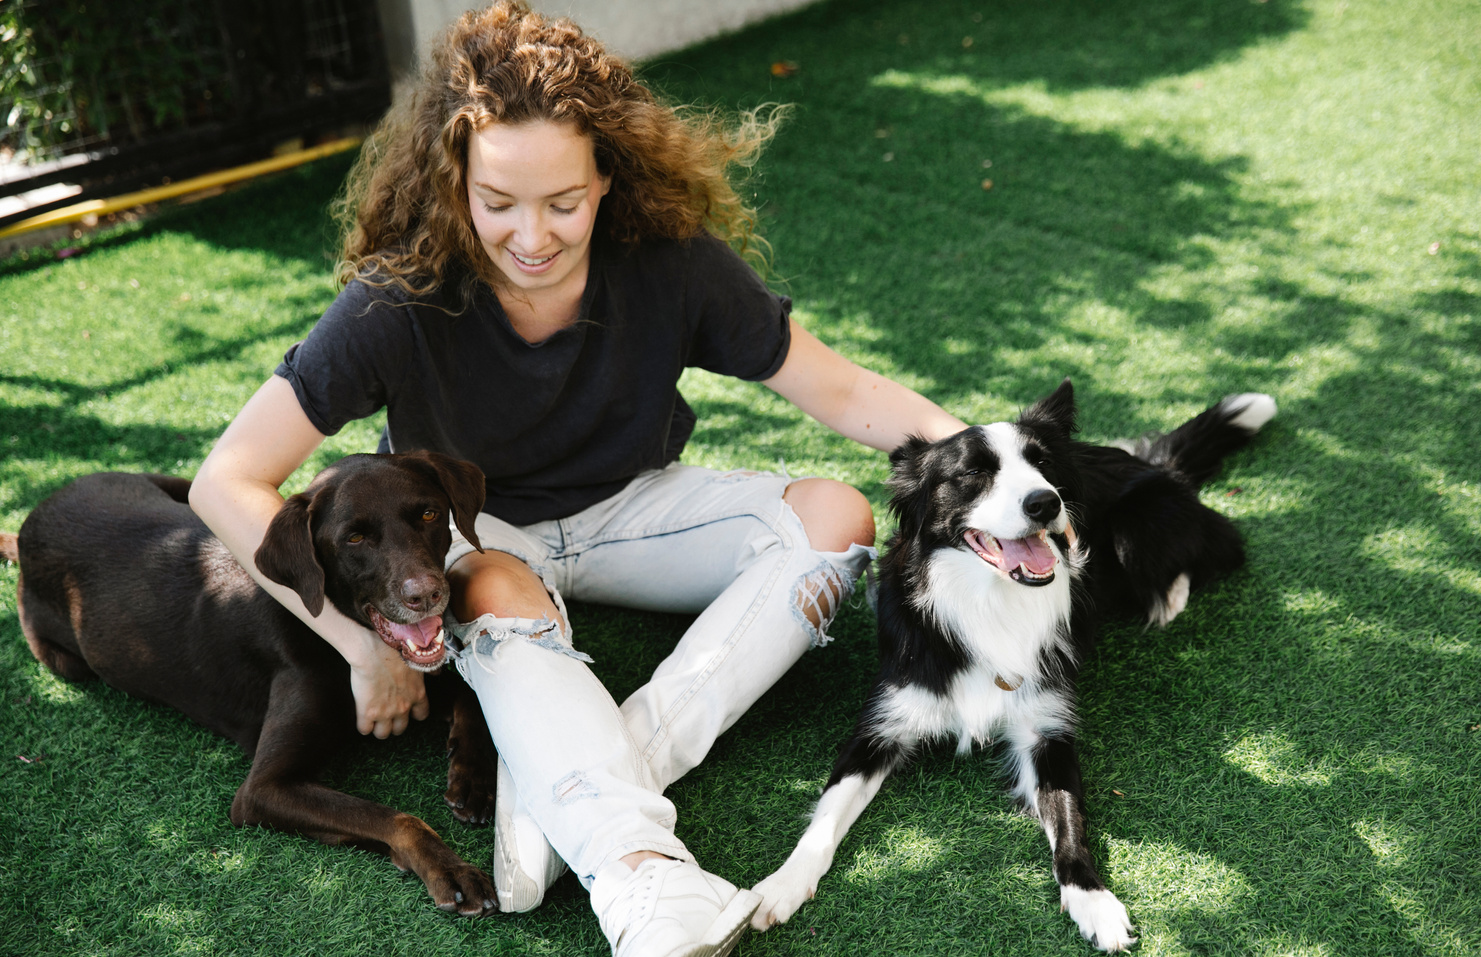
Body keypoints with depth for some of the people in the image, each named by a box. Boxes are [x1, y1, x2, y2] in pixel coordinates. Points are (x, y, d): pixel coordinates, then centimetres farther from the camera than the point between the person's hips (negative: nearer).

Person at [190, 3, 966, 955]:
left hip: (628, 506, 3)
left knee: (838, 516, -18)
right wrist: (365, 643, -30)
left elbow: (841, 389, -14)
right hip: (477, 532, -2)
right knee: (502, 595, -36)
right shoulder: (401, 301, -27)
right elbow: (229, 482, -26)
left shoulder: (671, 262, -22)